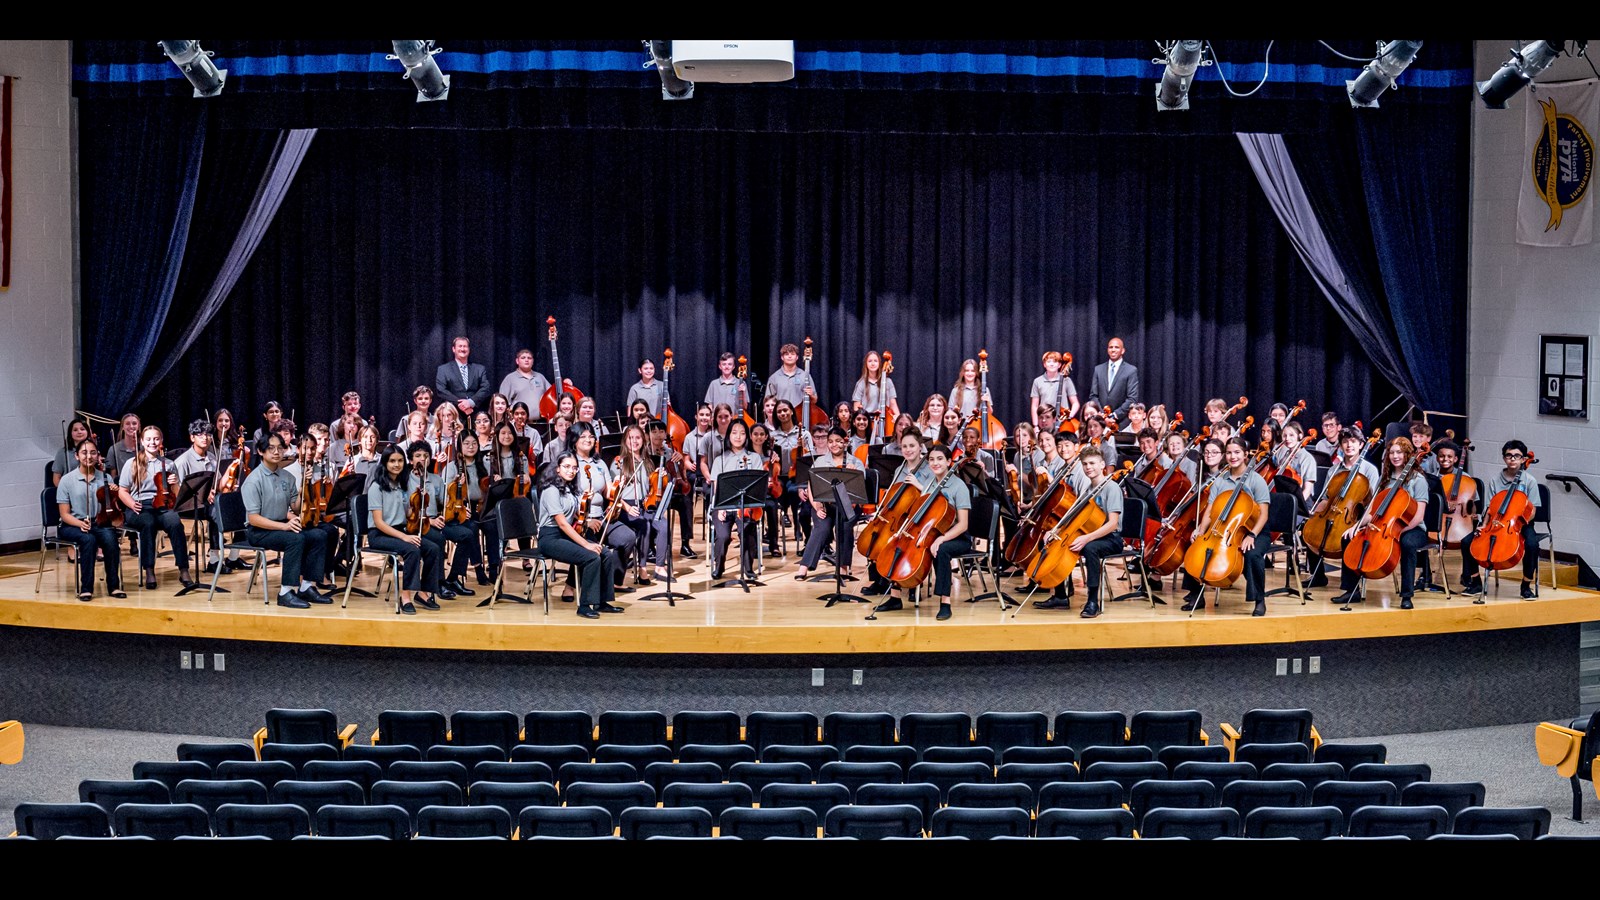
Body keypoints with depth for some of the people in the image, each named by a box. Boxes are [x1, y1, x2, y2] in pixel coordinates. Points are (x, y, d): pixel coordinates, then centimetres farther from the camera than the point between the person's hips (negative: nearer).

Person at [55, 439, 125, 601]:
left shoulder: (105, 478, 6)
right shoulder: (67, 480, -1)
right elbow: (65, 514, -2)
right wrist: (80, 523, -21)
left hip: (99, 523, 2)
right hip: (72, 525, -2)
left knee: (110, 537, -31)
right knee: (89, 539, -34)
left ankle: (113, 585, -22)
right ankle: (86, 588, -26)